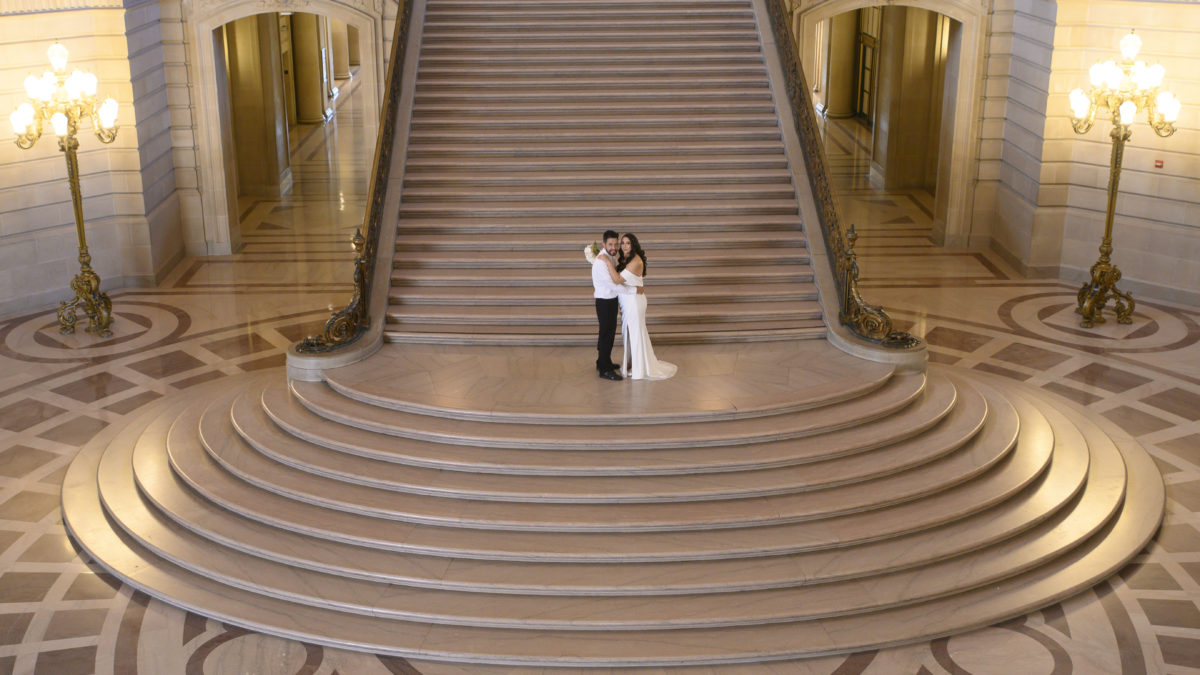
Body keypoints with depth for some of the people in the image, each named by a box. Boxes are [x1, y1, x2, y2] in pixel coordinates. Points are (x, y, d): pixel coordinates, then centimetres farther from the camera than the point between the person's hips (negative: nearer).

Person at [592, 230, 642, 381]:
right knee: (606, 334, -2)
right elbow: (613, 283, -25)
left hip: (612, 300, 9)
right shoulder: (601, 262, -23)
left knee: (609, 333, 19)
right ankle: (604, 370, 5)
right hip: (604, 302, -9)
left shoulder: (610, 258, 7)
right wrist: (634, 290, -21)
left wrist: (619, 301, 16)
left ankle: (604, 362, 33)